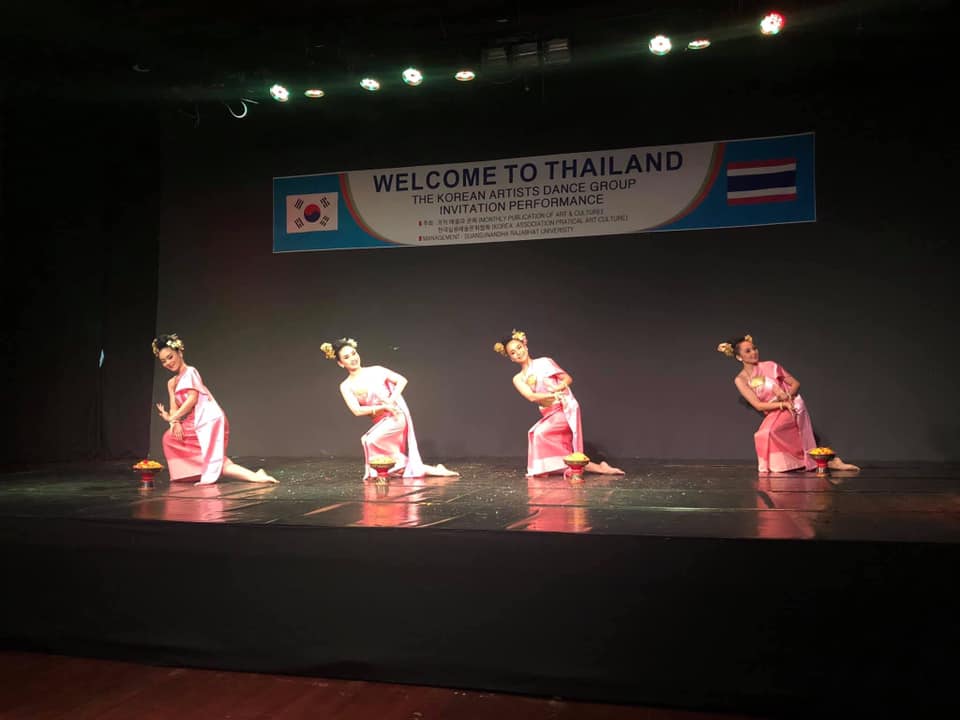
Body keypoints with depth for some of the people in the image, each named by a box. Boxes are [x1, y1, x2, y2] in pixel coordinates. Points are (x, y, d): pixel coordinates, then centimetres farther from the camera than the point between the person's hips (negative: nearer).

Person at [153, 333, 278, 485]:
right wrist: (175, 423, -9)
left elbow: (192, 399, -12)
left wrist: (172, 418, -8)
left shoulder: (190, 372, -2)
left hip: (209, 421, -8)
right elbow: (174, 409, 12)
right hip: (195, 424, 8)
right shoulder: (171, 383, 21)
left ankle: (254, 476, -20)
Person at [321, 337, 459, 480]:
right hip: (381, 422, 4)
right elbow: (357, 411, -9)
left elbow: (402, 380, -1)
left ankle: (399, 460, -6)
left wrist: (391, 400, -16)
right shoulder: (346, 386, 3)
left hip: (397, 416, -4)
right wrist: (383, 407, -18)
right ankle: (429, 470, 16)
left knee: (370, 440, -26)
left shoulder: (375, 370, 1)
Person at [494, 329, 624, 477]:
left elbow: (568, 379, 1)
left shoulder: (544, 362, 4)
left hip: (566, 408, -5)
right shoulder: (518, 379, 10)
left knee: (539, 433, -27)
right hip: (550, 414, 5)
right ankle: (597, 467, 14)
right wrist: (552, 395, -23)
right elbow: (531, 397, -8)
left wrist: (558, 388, -20)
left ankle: (543, 469, -13)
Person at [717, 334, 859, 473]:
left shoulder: (770, 366, -1)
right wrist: (782, 404, -21)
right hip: (773, 414, 4)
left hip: (793, 407, -3)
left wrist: (788, 395, -16)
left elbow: (796, 383, 5)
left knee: (768, 433, -30)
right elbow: (758, 405, -8)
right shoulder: (740, 380, -1)